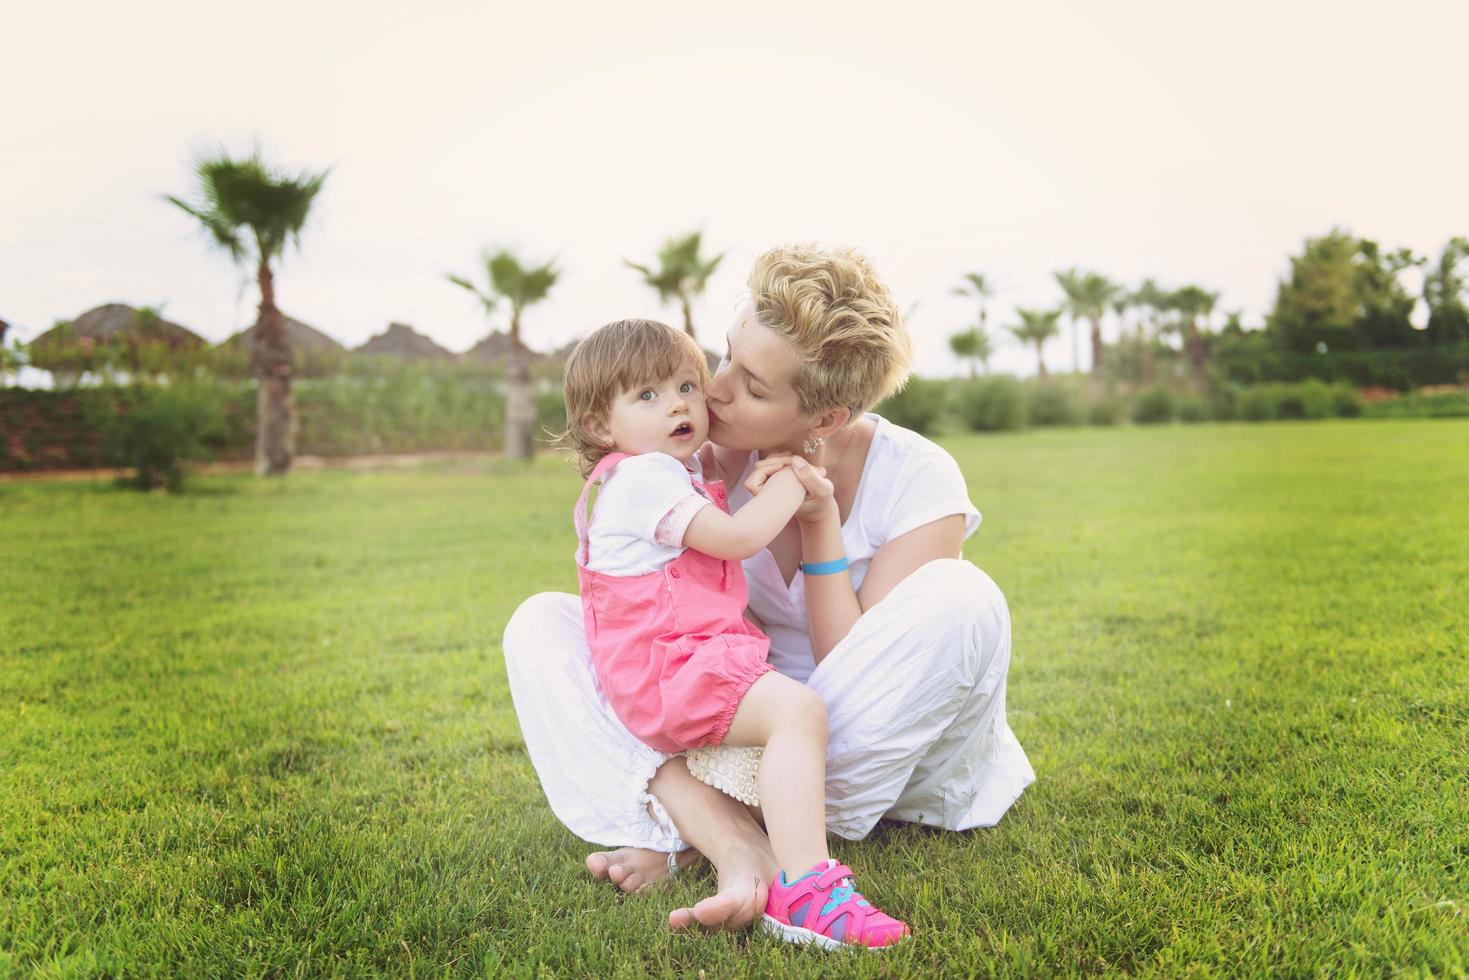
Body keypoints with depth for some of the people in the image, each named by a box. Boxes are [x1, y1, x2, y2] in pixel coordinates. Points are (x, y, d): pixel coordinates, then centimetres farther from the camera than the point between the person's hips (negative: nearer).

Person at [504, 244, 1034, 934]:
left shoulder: (919, 482, -17)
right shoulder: (712, 462, -9)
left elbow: (862, 675, -18)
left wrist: (821, 528, -25)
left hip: (879, 753, -2)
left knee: (959, 596, -33)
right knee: (541, 624, -12)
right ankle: (730, 840, -33)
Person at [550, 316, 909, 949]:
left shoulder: (667, 476, 23)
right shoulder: (644, 476, -12)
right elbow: (735, 538, -18)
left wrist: (772, 494, 14)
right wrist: (790, 482, -5)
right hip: (668, 669, -11)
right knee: (798, 709, -30)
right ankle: (801, 889, -36)